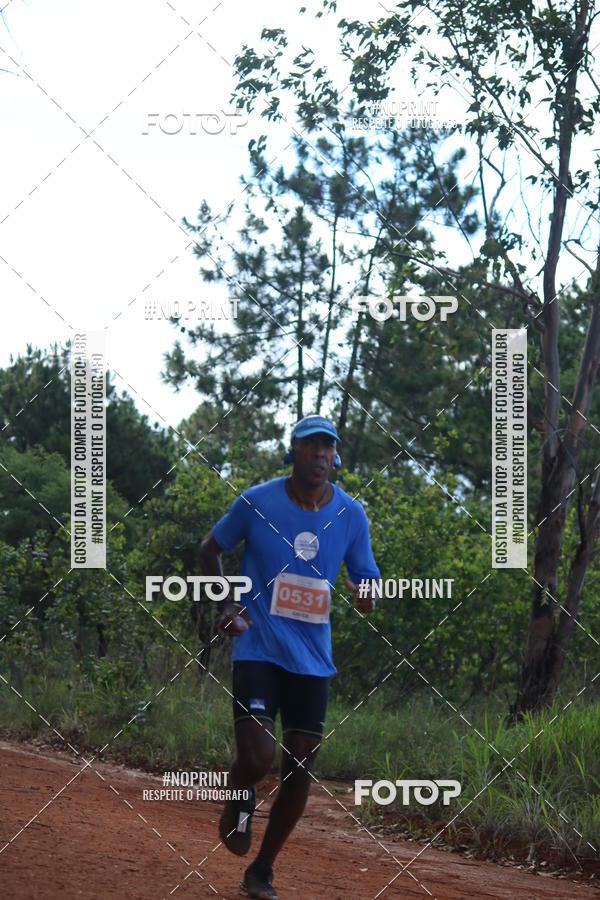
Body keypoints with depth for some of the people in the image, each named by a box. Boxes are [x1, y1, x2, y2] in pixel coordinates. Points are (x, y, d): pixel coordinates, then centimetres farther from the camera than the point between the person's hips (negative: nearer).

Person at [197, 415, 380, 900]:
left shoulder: (351, 515, 0)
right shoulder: (256, 503, -7)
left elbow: (369, 583, 7)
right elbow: (210, 549, 9)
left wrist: (366, 597, -17)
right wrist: (227, 606, -5)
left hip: (313, 656, 3)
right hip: (258, 647, -3)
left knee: (300, 770, 3)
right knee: (257, 757, -19)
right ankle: (240, 803, 19)